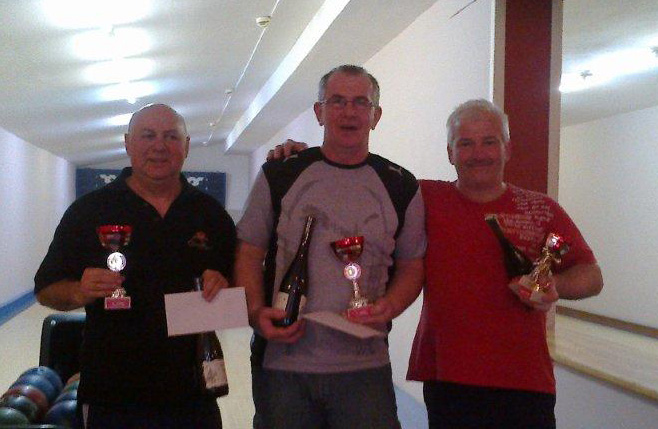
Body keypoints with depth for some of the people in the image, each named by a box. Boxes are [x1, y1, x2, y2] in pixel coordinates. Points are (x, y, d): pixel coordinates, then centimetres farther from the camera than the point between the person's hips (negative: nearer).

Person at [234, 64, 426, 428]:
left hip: (365, 366, 1)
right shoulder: (278, 176, 2)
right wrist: (256, 312, -11)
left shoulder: (401, 187, 5)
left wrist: (388, 308, -10)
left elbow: (411, 266, 9)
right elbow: (250, 253, 5)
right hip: (281, 362, 0)